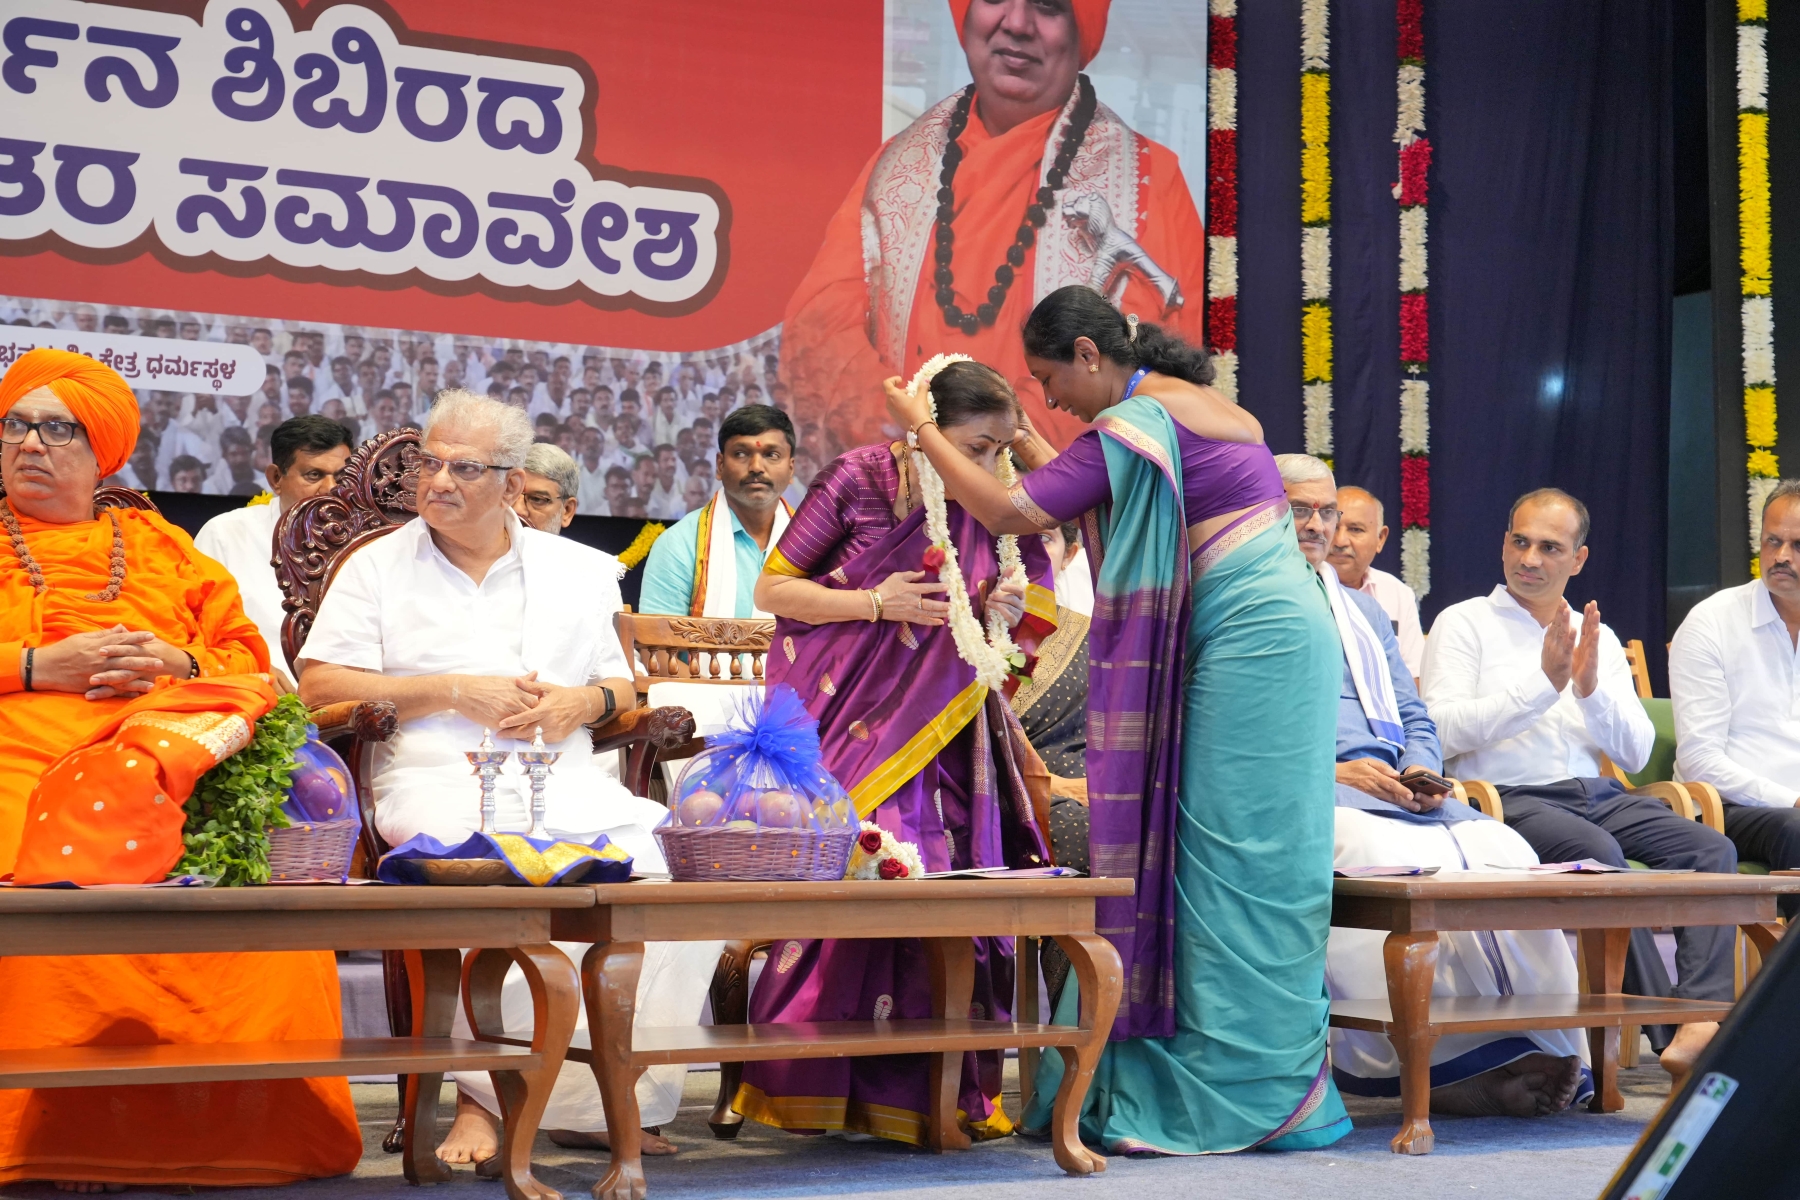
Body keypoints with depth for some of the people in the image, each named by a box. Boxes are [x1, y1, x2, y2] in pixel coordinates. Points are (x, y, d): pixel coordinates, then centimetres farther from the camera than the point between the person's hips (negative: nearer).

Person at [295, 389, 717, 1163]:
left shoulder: (579, 571, 22)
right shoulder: (378, 567, 14)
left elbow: (623, 684, 22)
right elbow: (319, 684, 3)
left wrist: (584, 702, -2)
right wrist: (455, 693, -5)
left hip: (568, 781, 3)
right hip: (438, 779, -3)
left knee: (666, 862, -27)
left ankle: (605, 1097, -18)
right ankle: (486, 1096, -29)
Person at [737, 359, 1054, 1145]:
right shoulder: (858, 480, -6)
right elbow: (773, 589, -4)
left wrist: (1007, 610, -3)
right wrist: (877, 602, -14)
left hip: (934, 727, 5)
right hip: (840, 718, -4)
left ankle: (929, 1089, 1)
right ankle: (815, 1082, -4)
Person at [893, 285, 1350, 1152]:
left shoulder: (1135, 423, -12)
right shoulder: (1195, 400, 17)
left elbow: (1009, 511, -12)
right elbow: (1083, 493, 24)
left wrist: (921, 429, -2)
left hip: (1251, 647, -9)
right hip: (1273, 634, 9)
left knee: (1233, 866, -7)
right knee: (1249, 864, 9)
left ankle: (1238, 1091, -3)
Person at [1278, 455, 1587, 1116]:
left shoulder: (1363, 610, 31)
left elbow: (1416, 719, 27)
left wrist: (1421, 770, 3)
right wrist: (1331, 770, -15)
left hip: (1399, 789, 6)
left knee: (1505, 851, -24)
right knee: (1397, 859, -38)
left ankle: (1537, 1047, -29)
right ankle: (1452, 1062, -36)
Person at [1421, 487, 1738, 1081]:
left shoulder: (1599, 639, 20)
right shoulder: (1464, 624, 7)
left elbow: (1636, 753, 12)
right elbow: (1443, 732, -9)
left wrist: (1591, 688, -6)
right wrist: (1543, 681, -13)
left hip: (1599, 795, 5)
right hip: (1512, 799, -5)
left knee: (1712, 848, -20)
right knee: (1598, 853, -34)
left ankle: (1704, 1023, -34)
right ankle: (1667, 1031, -33)